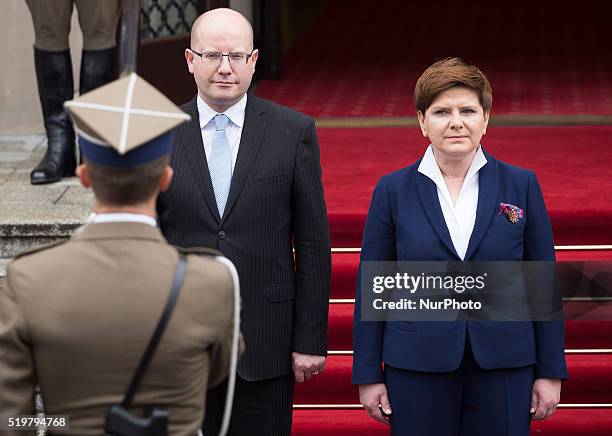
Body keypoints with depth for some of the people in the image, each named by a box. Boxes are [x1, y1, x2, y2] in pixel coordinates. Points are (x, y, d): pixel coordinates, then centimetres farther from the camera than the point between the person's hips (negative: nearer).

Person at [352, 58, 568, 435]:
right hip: (418, 368, 0)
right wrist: (368, 375, 0)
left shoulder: (522, 185, 2)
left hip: (503, 366, 0)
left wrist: (550, 372, 2)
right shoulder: (393, 190, 1)